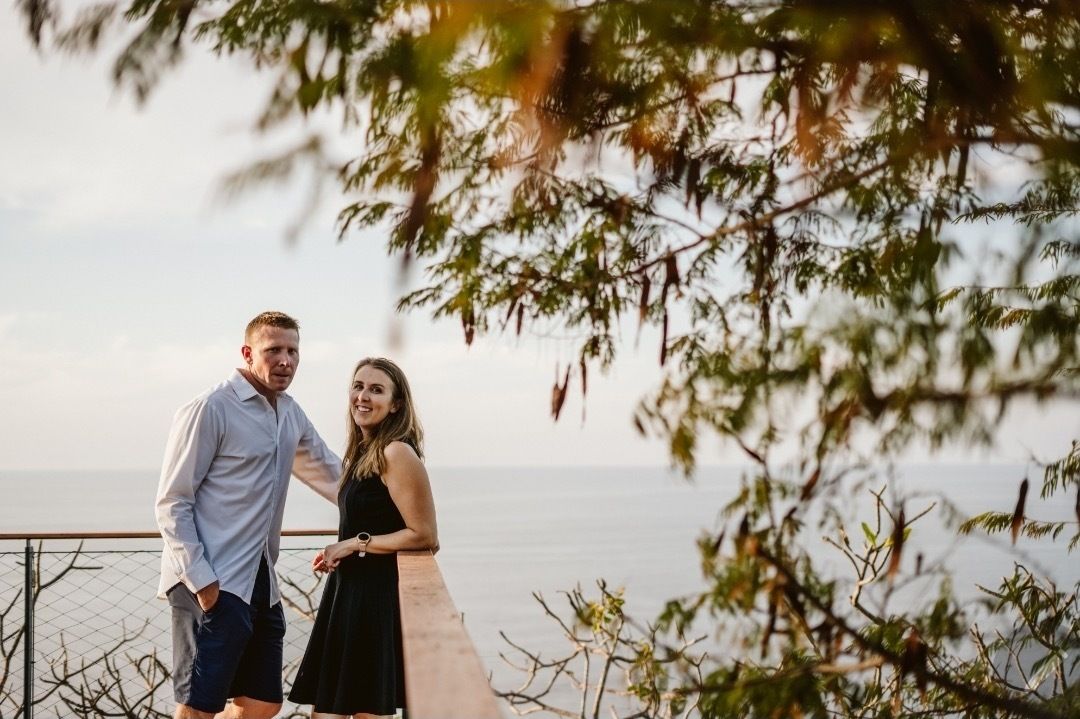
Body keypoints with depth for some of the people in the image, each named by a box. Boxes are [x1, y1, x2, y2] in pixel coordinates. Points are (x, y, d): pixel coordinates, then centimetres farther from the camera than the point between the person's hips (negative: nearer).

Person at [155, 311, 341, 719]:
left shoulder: (291, 415, 13)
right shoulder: (211, 409, -11)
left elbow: (330, 473, 27)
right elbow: (172, 504, -13)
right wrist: (201, 580, -19)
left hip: (260, 583, 8)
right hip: (212, 586, -8)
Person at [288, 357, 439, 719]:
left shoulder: (397, 452, -16)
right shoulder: (362, 451, 11)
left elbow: (424, 537, -18)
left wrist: (354, 545, -13)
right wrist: (338, 552, 6)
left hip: (376, 595, -9)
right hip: (349, 589, 9)